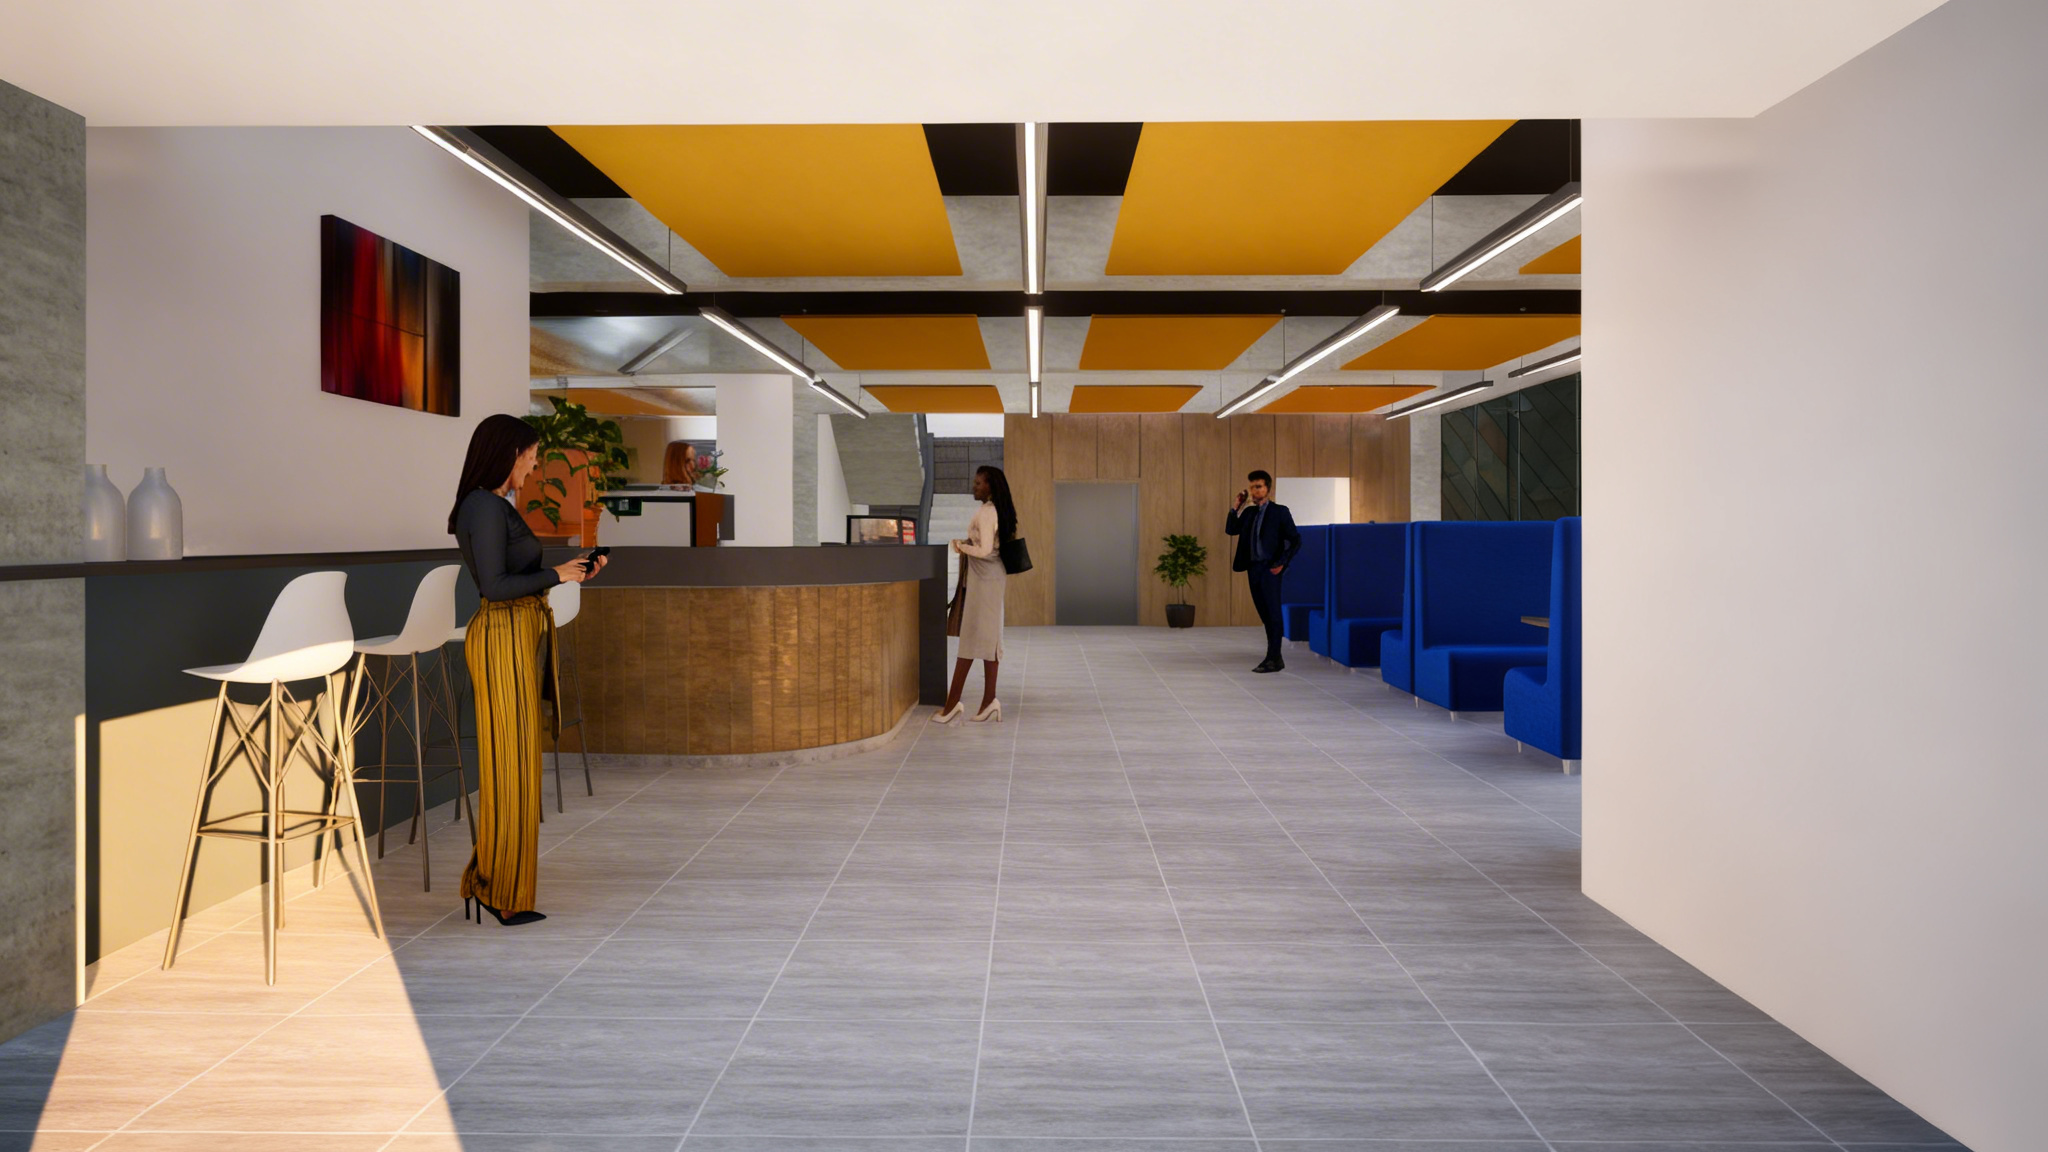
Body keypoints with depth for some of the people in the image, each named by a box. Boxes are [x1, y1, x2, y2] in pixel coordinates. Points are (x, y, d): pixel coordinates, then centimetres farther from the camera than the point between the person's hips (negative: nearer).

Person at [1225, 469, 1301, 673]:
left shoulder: (1280, 511, -3)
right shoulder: (1249, 513, 14)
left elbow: (1295, 540, -5)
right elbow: (1231, 530, 9)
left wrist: (1282, 563, -12)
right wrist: (1236, 506, 3)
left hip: (1269, 569, -6)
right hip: (1253, 568, 6)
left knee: (1273, 613, -6)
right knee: (1265, 614, 9)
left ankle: (1273, 659, -5)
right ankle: (1275, 658, 16)